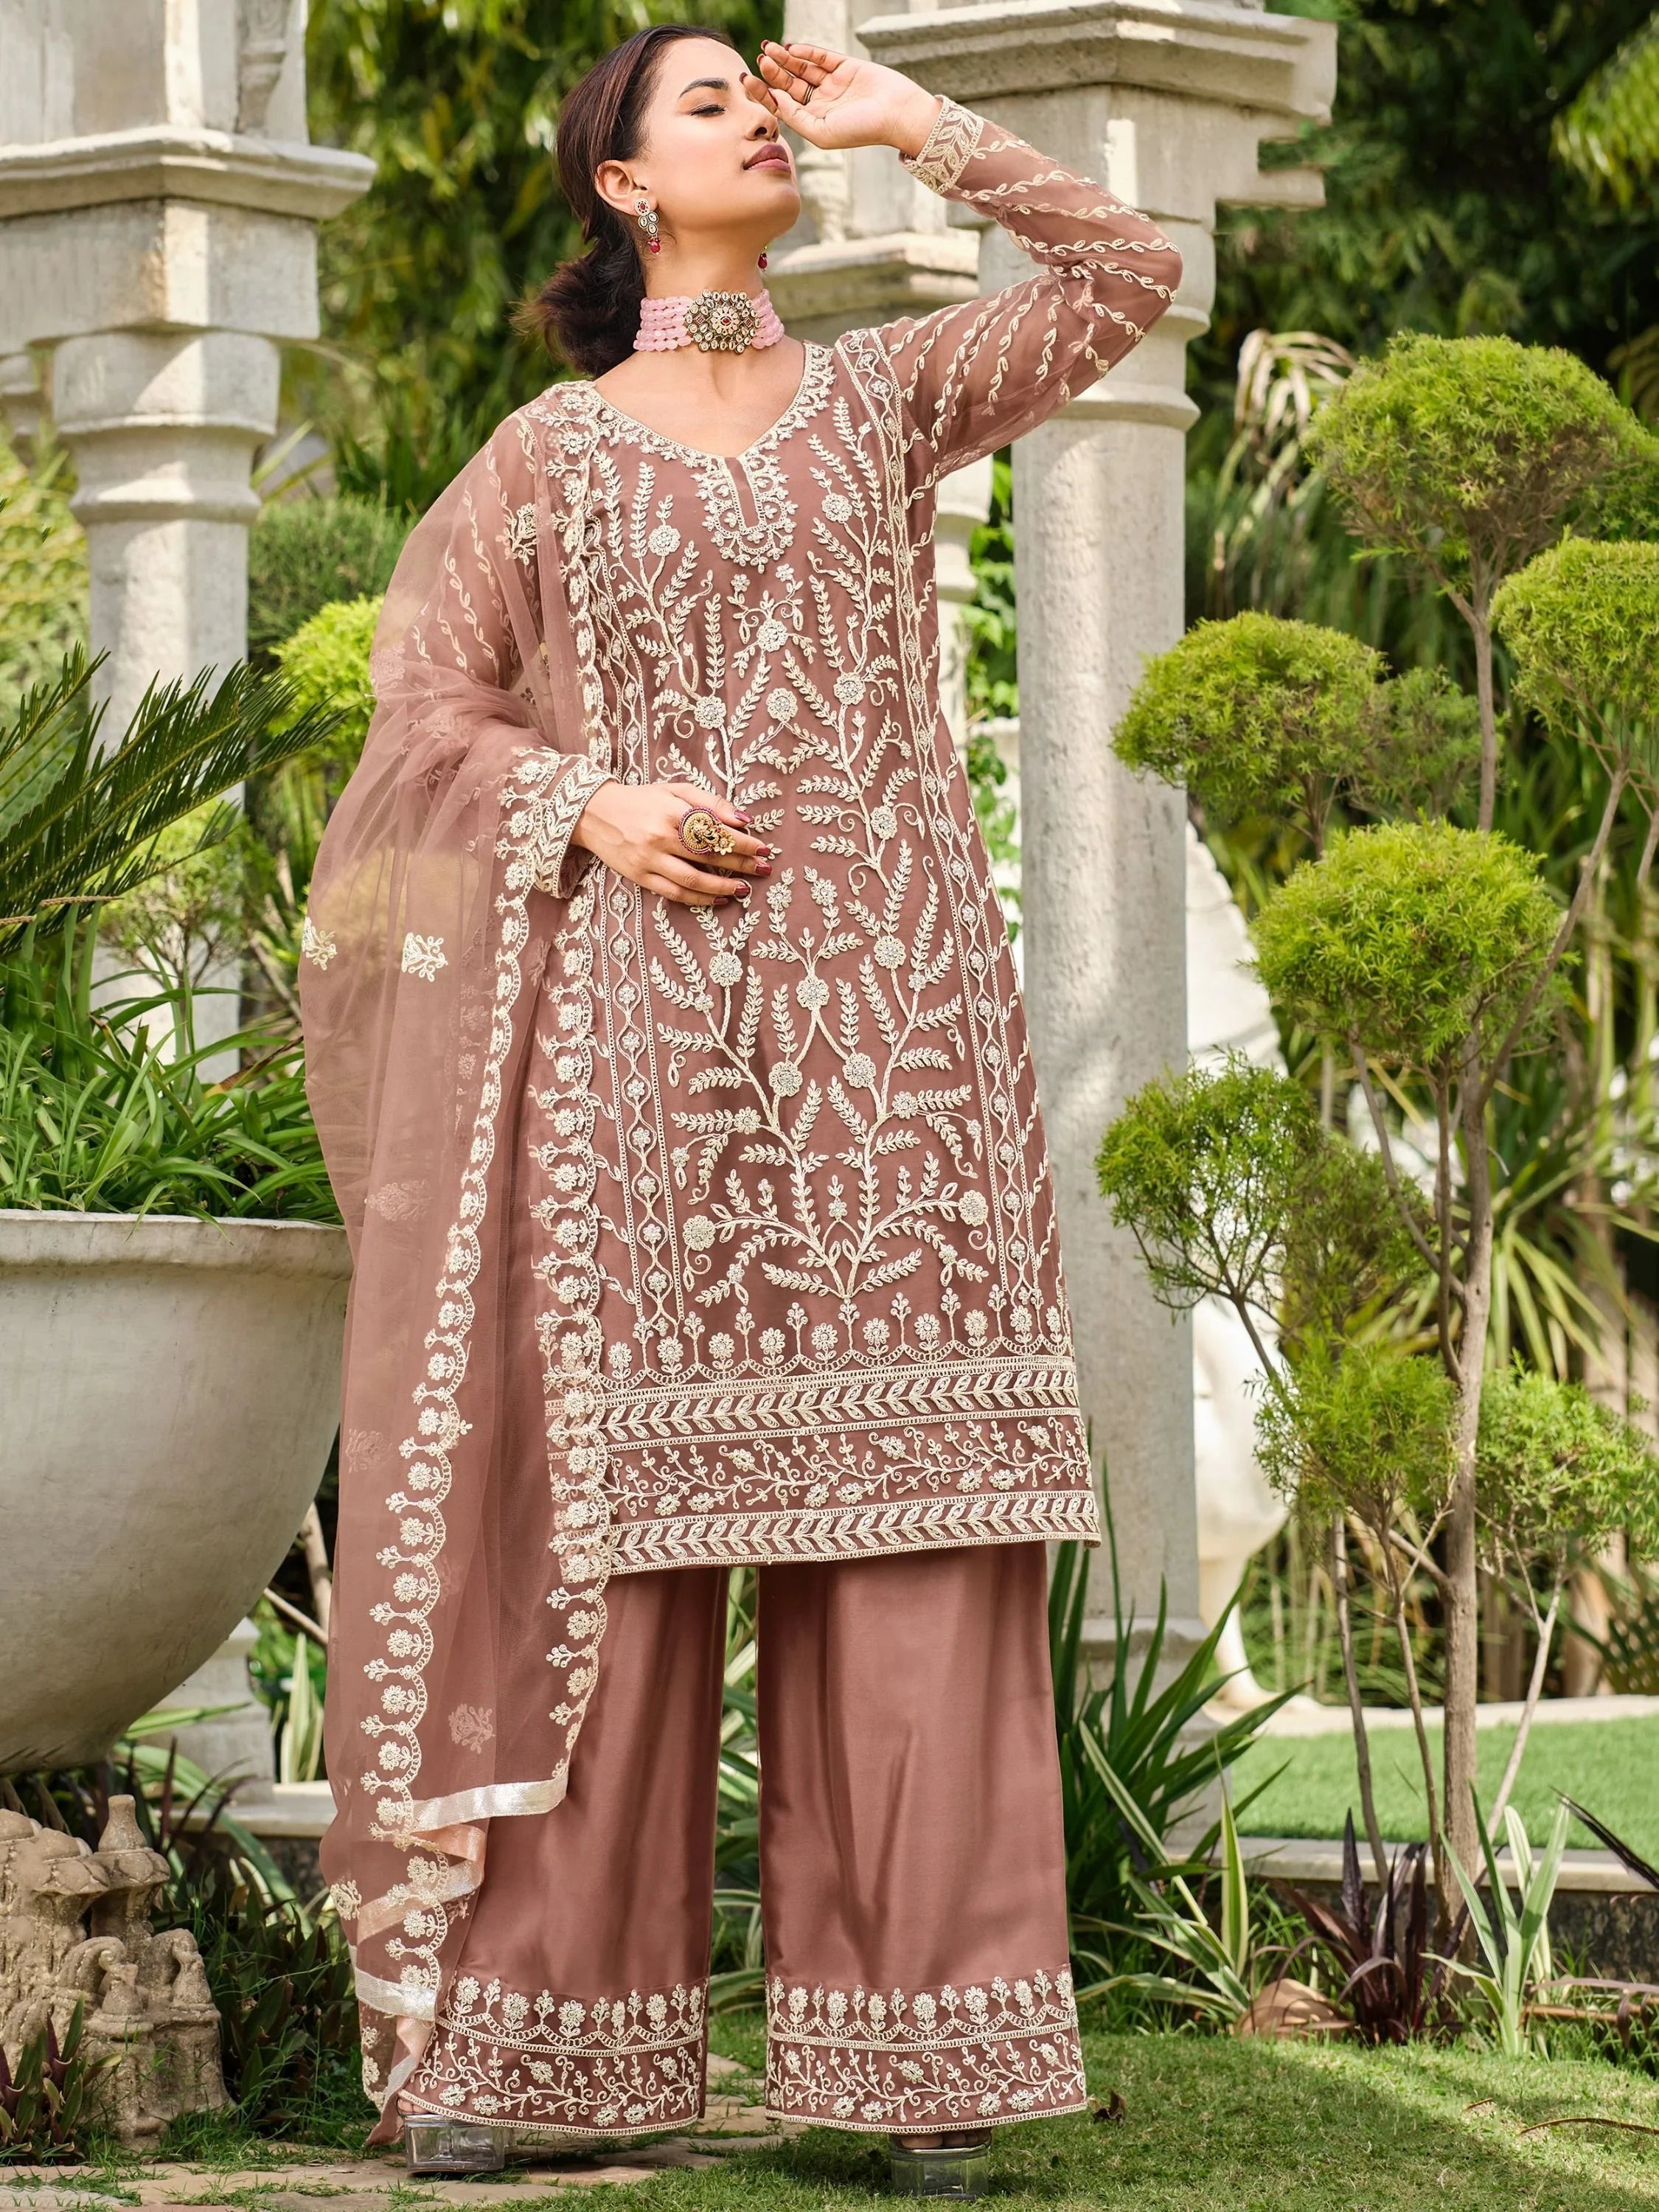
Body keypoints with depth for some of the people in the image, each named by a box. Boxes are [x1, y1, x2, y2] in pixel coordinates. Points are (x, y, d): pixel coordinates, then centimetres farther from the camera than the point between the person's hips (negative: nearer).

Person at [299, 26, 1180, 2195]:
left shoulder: (882, 397, 14)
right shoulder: (550, 457, 10)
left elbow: (1129, 273, 10)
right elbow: (430, 704, 9)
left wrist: (909, 122, 10)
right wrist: (587, 805, -8)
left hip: (891, 1003, 2)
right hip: (645, 1004, -1)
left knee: (906, 1491, -4)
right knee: (620, 1485, -4)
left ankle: (901, 2038, -4)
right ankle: (550, 2036, -1)